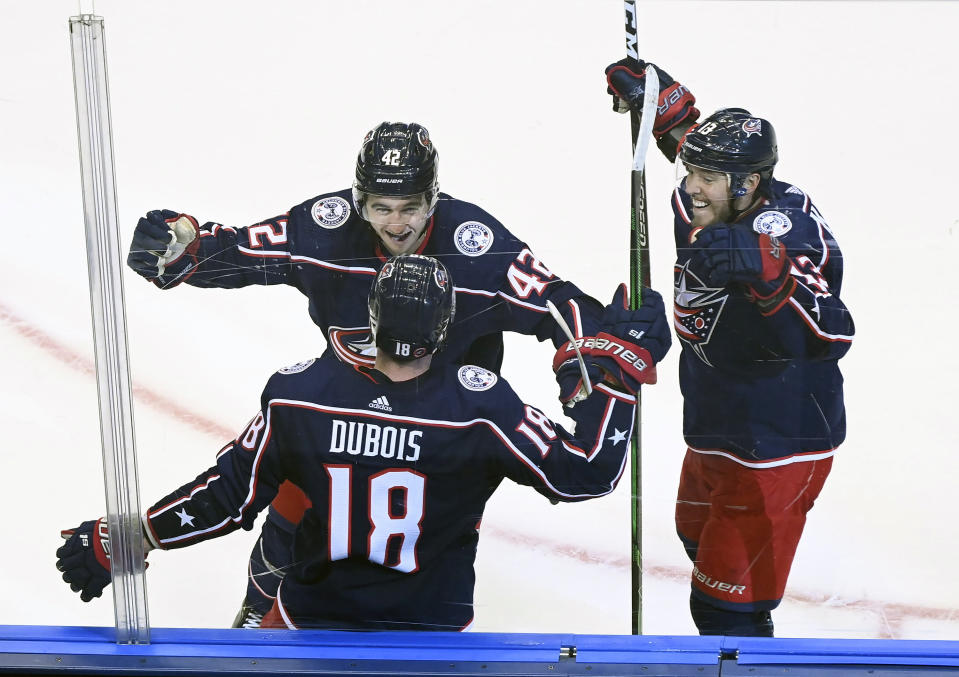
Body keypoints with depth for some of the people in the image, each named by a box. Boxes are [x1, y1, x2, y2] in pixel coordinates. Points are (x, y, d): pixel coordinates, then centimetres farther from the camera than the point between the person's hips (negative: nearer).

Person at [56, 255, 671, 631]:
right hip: (431, 630, 0)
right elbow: (585, 473, -18)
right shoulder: (481, 406, -22)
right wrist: (621, 362, -11)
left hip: (310, 623, 0)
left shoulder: (296, 395, -18)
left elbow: (228, 500, -11)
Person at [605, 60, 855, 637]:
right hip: (715, 431, 10)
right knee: (699, 534, 34)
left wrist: (768, 270, -61)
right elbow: (684, 130, 16)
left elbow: (830, 336, -47)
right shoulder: (702, 210, -7)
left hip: (777, 450, -10)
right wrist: (651, 92, 4)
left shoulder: (787, 231, -31)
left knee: (726, 601, -5)